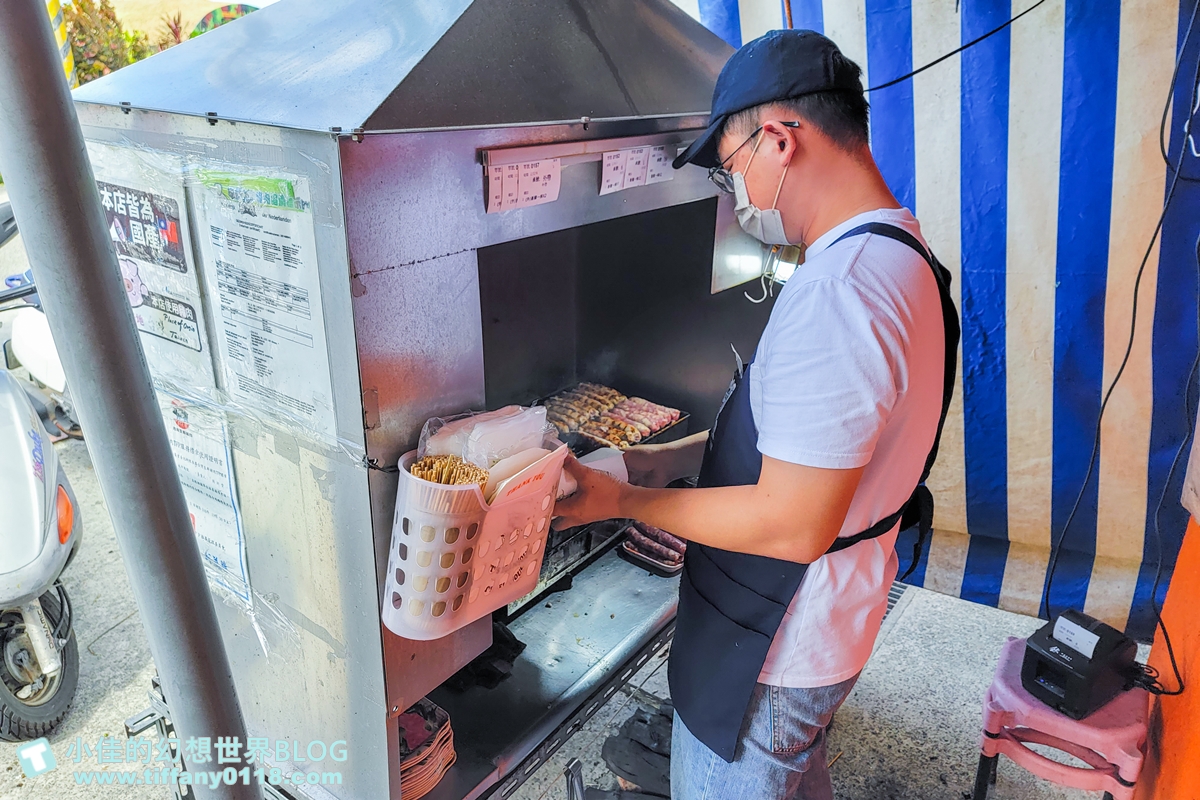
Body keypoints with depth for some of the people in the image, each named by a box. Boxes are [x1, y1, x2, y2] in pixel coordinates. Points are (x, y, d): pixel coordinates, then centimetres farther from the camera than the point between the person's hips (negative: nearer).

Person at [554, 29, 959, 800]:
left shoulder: (835, 293, -33)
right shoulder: (899, 254, 2)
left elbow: (792, 526, -31)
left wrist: (626, 500, -21)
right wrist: (672, 458, 8)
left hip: (772, 657, -9)